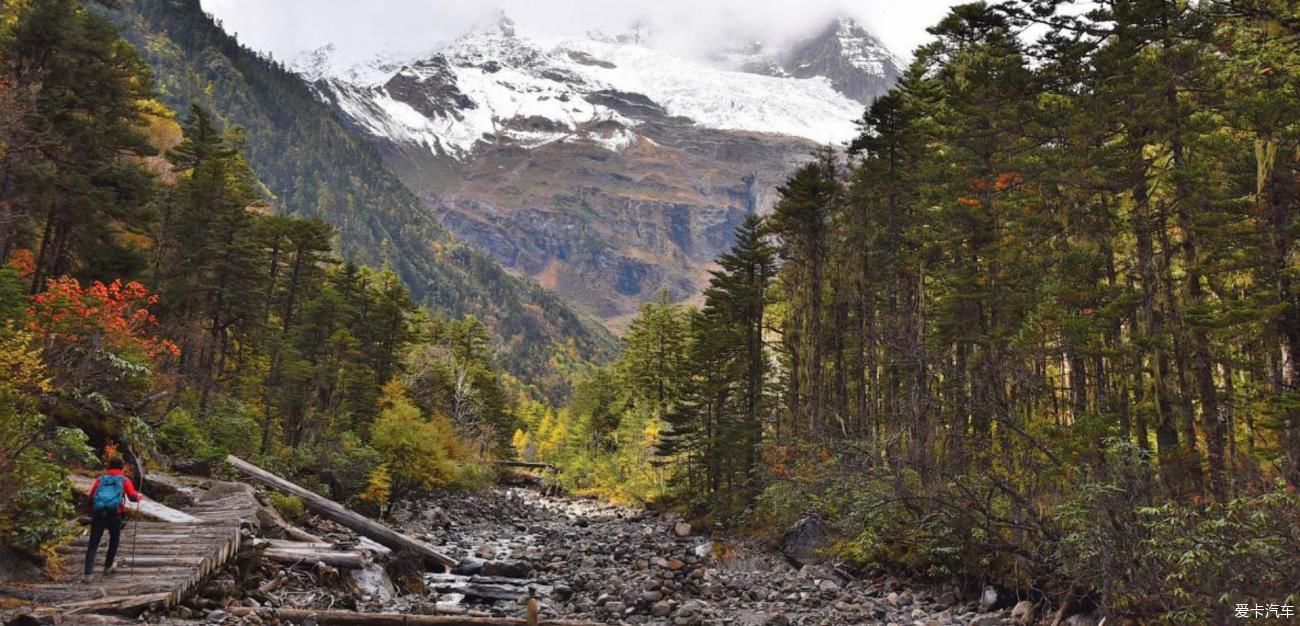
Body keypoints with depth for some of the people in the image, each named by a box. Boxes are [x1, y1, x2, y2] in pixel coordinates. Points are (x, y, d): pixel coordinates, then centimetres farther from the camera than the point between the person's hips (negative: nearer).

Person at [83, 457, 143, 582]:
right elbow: (133, 496, 4)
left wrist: (92, 512, 24)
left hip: (98, 512, 2)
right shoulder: (124, 480, 15)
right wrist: (139, 496, 25)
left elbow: (91, 496, 13)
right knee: (114, 539, 22)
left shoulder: (100, 479, 21)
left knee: (93, 543, 3)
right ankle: (108, 566, 30)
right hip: (114, 513, -1)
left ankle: (88, 573, -8)